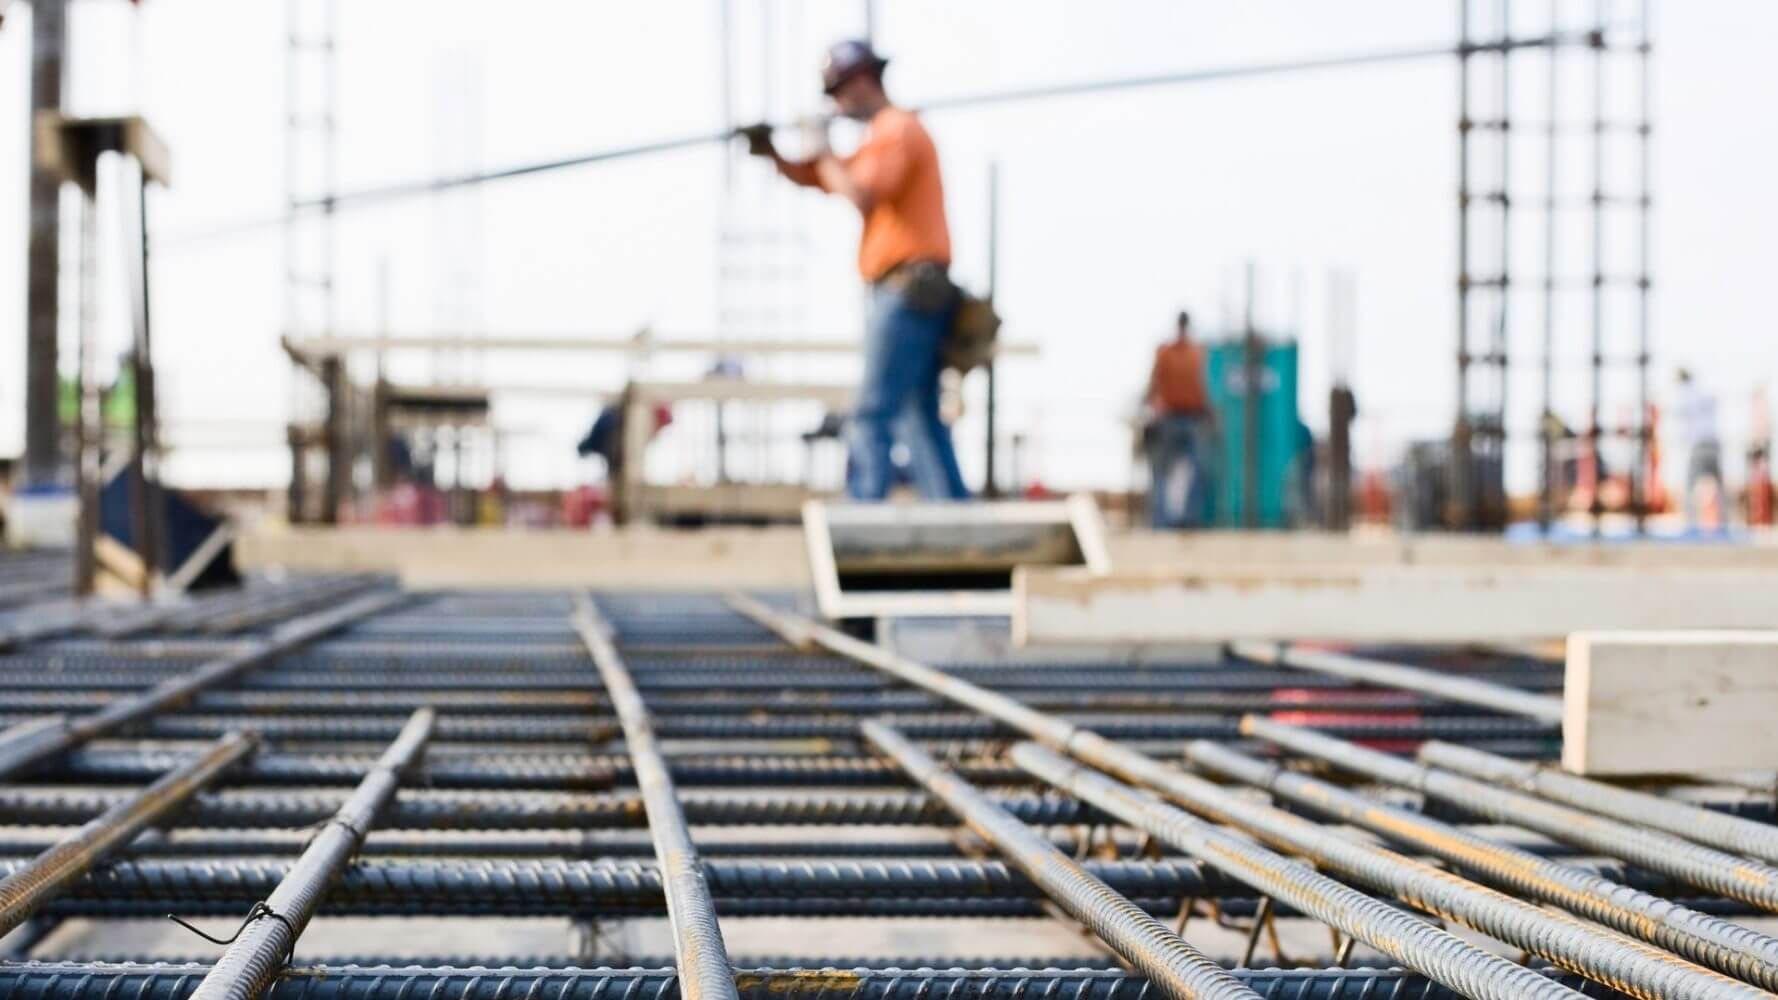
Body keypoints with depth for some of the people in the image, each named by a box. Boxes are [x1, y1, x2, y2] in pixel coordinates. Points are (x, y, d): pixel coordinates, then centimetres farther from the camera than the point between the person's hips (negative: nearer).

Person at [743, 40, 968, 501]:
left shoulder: (897, 129, -8)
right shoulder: (880, 138, 23)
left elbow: (861, 197, -21)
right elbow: (814, 177, 25)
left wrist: (823, 151, -8)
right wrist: (771, 154, 8)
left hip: (906, 291, -10)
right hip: (910, 293, 10)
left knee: (872, 417, -10)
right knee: (920, 420, 9)